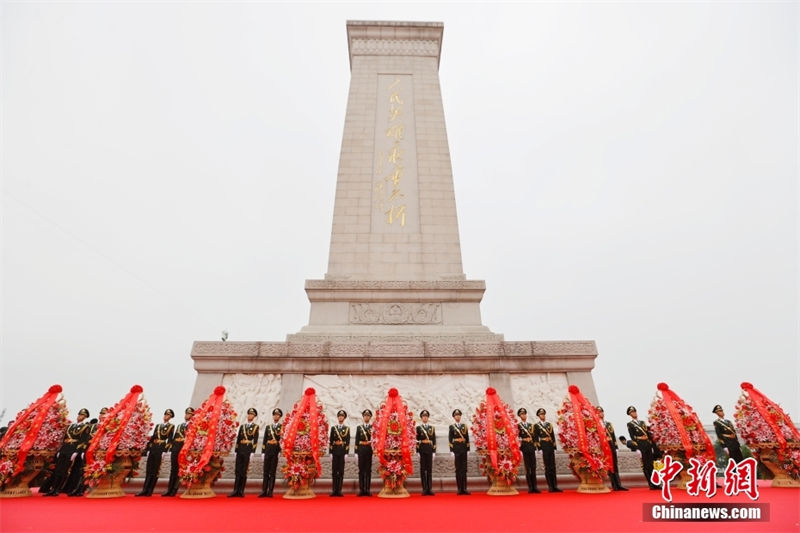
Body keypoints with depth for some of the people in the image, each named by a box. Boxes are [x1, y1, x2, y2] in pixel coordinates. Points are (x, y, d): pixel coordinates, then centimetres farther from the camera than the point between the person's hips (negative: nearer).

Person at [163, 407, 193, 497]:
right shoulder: (179, 425, 22)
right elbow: (174, 436, 20)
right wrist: (171, 444, 9)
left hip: (184, 449, -6)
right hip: (175, 449, 6)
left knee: (179, 470, -4)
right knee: (173, 469, 8)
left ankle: (174, 490, 1)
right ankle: (169, 490, 12)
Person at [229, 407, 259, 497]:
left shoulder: (256, 427, 2)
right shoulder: (242, 426, 14)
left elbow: (255, 440, -5)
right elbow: (238, 439, 14)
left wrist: (252, 452, -12)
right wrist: (236, 451, 8)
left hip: (248, 450, -4)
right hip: (240, 449, 4)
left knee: (244, 472, 0)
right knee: (238, 471, 4)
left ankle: (241, 491, 7)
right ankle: (235, 491, 9)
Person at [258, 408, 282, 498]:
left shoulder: (282, 427, 2)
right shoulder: (268, 427, 13)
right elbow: (264, 440, 12)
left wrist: (280, 451, -12)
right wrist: (263, 452, 6)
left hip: (276, 451, -3)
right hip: (268, 451, 3)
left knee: (272, 472, 0)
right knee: (266, 472, 6)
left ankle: (270, 492, 6)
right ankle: (264, 491, 11)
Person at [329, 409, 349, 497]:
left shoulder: (347, 428, 4)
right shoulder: (333, 428, 7)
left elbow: (348, 442, 0)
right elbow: (330, 441, 5)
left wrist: (346, 453, -7)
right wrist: (330, 452, -1)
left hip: (343, 451, -1)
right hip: (335, 451, 1)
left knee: (341, 471, 1)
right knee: (334, 471, 3)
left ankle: (339, 490, 6)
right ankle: (334, 490, 9)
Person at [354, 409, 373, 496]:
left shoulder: (373, 427, 6)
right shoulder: (359, 428, 8)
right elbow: (356, 441, 6)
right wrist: (356, 452, -1)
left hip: (370, 450, -1)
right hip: (361, 450, 1)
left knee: (368, 470, 2)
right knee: (361, 470, 3)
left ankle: (367, 490, 8)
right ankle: (361, 490, 9)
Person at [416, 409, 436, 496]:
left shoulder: (432, 428, 10)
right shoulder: (418, 428, 4)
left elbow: (434, 441, 8)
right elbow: (417, 440, 0)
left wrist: (434, 451, 1)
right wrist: (417, 451, -7)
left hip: (430, 450, 2)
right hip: (422, 450, -2)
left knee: (430, 469, 4)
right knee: (423, 470, 2)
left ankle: (430, 489, 8)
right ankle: (424, 489, 6)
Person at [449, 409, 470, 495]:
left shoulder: (464, 426, 9)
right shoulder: (451, 426, 2)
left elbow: (467, 438, 10)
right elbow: (450, 439, -1)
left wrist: (468, 449, 4)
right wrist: (452, 451, -7)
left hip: (463, 449, 2)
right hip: (456, 449, -2)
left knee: (464, 469, 4)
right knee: (458, 469, 1)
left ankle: (464, 488, 8)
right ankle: (460, 489, 6)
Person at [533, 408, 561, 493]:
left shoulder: (549, 424, 13)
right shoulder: (536, 425, 1)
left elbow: (553, 436, 13)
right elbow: (536, 438, -3)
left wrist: (554, 447, 7)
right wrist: (539, 448, -10)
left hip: (551, 447, 4)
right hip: (544, 447, -4)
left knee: (553, 466, 6)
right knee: (547, 467, -1)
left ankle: (555, 486, 10)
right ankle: (550, 486, 3)